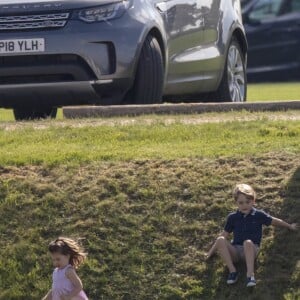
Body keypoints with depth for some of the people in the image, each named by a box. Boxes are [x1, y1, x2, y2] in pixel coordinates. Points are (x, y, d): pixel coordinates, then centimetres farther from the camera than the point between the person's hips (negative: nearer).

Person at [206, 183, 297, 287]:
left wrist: (290, 226, 33)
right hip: (235, 251, 2)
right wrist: (211, 251, 15)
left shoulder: (259, 215, 6)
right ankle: (232, 271, -31)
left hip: (251, 251, -2)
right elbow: (224, 235, 17)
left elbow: (275, 221, 20)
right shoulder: (232, 217, 11)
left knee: (248, 242, -39)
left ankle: (250, 274, -45)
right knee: (220, 240, -29)